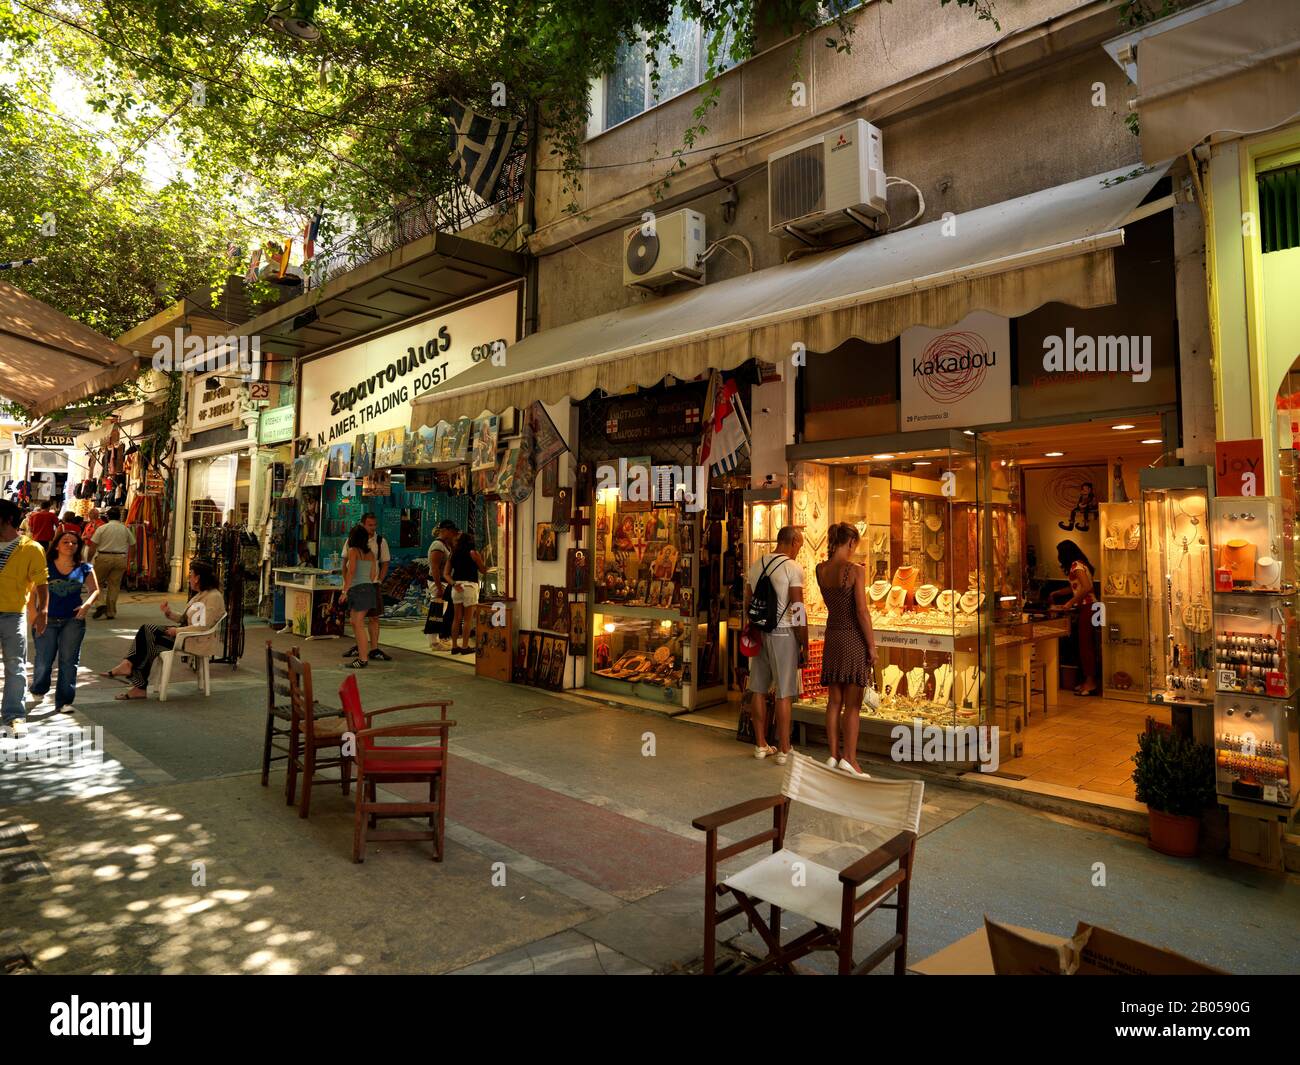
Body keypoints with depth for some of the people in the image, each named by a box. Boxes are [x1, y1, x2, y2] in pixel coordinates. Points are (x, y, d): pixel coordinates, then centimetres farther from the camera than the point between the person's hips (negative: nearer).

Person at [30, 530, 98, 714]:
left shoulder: (84, 568, 3)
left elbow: (95, 589, 8)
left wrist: (87, 604, -12)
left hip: (73, 620, 1)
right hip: (47, 620, -1)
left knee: (69, 661, 1)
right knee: (43, 661, 3)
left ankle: (64, 701, 9)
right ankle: (39, 690, 34)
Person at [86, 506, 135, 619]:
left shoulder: (102, 528, -2)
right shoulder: (125, 529, 5)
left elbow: (93, 547, -3)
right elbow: (132, 545, 10)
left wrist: (88, 561, 6)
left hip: (104, 558, -2)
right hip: (120, 558, 2)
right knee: (114, 585, 7)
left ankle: (100, 604, -5)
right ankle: (111, 612, 10)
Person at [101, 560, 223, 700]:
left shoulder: (214, 597, -15)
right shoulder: (198, 595, 18)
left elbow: (203, 627, -22)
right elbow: (184, 619, 18)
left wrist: (177, 631, -17)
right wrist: (169, 614, 1)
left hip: (200, 641, -9)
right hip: (186, 633, 9)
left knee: (150, 643, -13)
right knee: (146, 630, -5)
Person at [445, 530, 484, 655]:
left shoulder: (453, 555, 13)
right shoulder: (473, 553, -3)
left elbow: (446, 573, 5)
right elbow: (482, 570, 4)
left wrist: (454, 583, -5)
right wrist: (481, 559, 19)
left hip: (457, 586, 5)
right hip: (469, 585, -5)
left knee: (457, 618, 11)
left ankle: (454, 646, 13)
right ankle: (465, 647, 2)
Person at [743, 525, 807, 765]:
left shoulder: (756, 566, 10)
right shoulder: (792, 568, -9)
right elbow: (798, 611, -12)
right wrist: (805, 646, -6)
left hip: (759, 633, 6)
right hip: (783, 633, -6)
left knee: (759, 690, 10)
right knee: (784, 693, 0)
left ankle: (761, 745, 20)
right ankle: (783, 750, 6)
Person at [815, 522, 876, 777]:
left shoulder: (821, 570, 3)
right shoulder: (856, 570, -14)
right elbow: (862, 611, -15)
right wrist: (872, 645, -7)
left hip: (832, 636, 6)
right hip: (854, 637, -6)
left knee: (834, 701, 12)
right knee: (852, 704, 2)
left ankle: (834, 756, 18)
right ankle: (849, 759, 6)